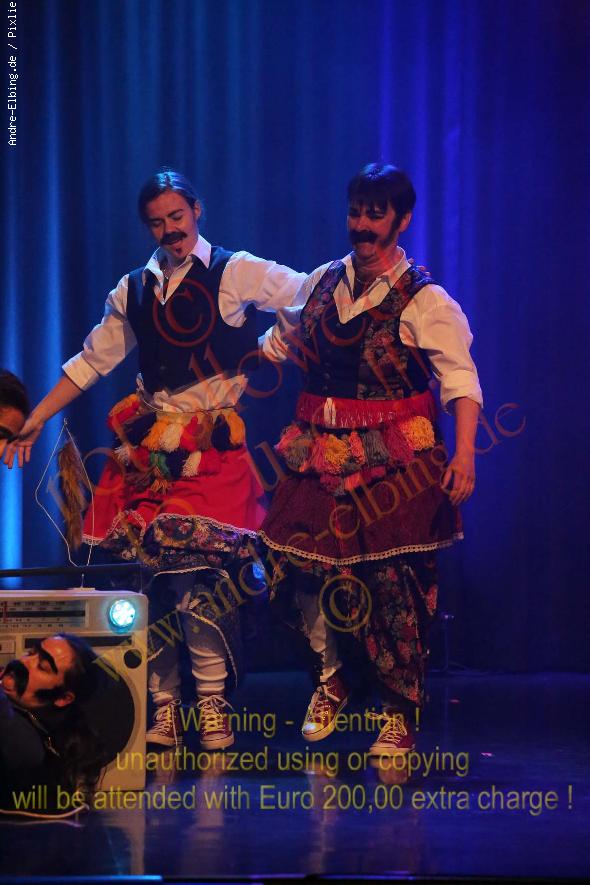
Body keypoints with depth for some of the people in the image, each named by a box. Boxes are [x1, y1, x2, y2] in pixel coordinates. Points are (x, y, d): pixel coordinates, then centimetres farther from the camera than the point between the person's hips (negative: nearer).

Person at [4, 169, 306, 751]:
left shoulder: (236, 273, 2)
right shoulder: (134, 289, 16)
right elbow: (92, 360, 21)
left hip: (212, 446, -4)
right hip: (148, 444, 4)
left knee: (195, 570, -13)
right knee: (156, 573, 1)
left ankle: (212, 700, -3)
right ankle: (163, 705, 7)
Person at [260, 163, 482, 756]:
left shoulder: (424, 300, -6)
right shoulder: (322, 283, 11)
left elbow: (460, 379, -14)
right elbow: (277, 346, 25)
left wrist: (464, 453, -27)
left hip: (392, 462, -4)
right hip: (319, 456, 5)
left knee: (391, 581, -4)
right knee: (300, 559, -2)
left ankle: (399, 714, 10)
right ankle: (331, 674, 24)